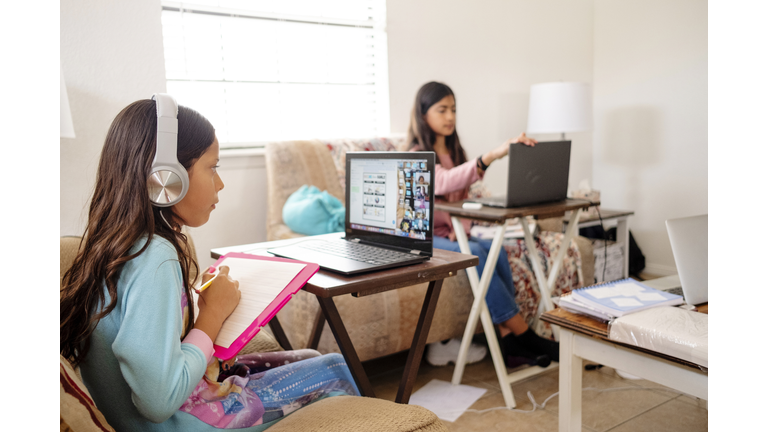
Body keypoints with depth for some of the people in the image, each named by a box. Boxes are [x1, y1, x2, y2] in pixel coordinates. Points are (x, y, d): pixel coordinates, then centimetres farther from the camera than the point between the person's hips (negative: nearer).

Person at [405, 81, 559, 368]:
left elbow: (462, 198, 14)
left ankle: (508, 340, -25)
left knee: (495, 250, -23)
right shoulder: (416, 156, -10)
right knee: (475, 254, -31)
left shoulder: (454, 151, 14)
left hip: (452, 233, 6)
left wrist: (462, 227, -8)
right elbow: (444, 182, -32)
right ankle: (526, 336, -25)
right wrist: (490, 157, -45)